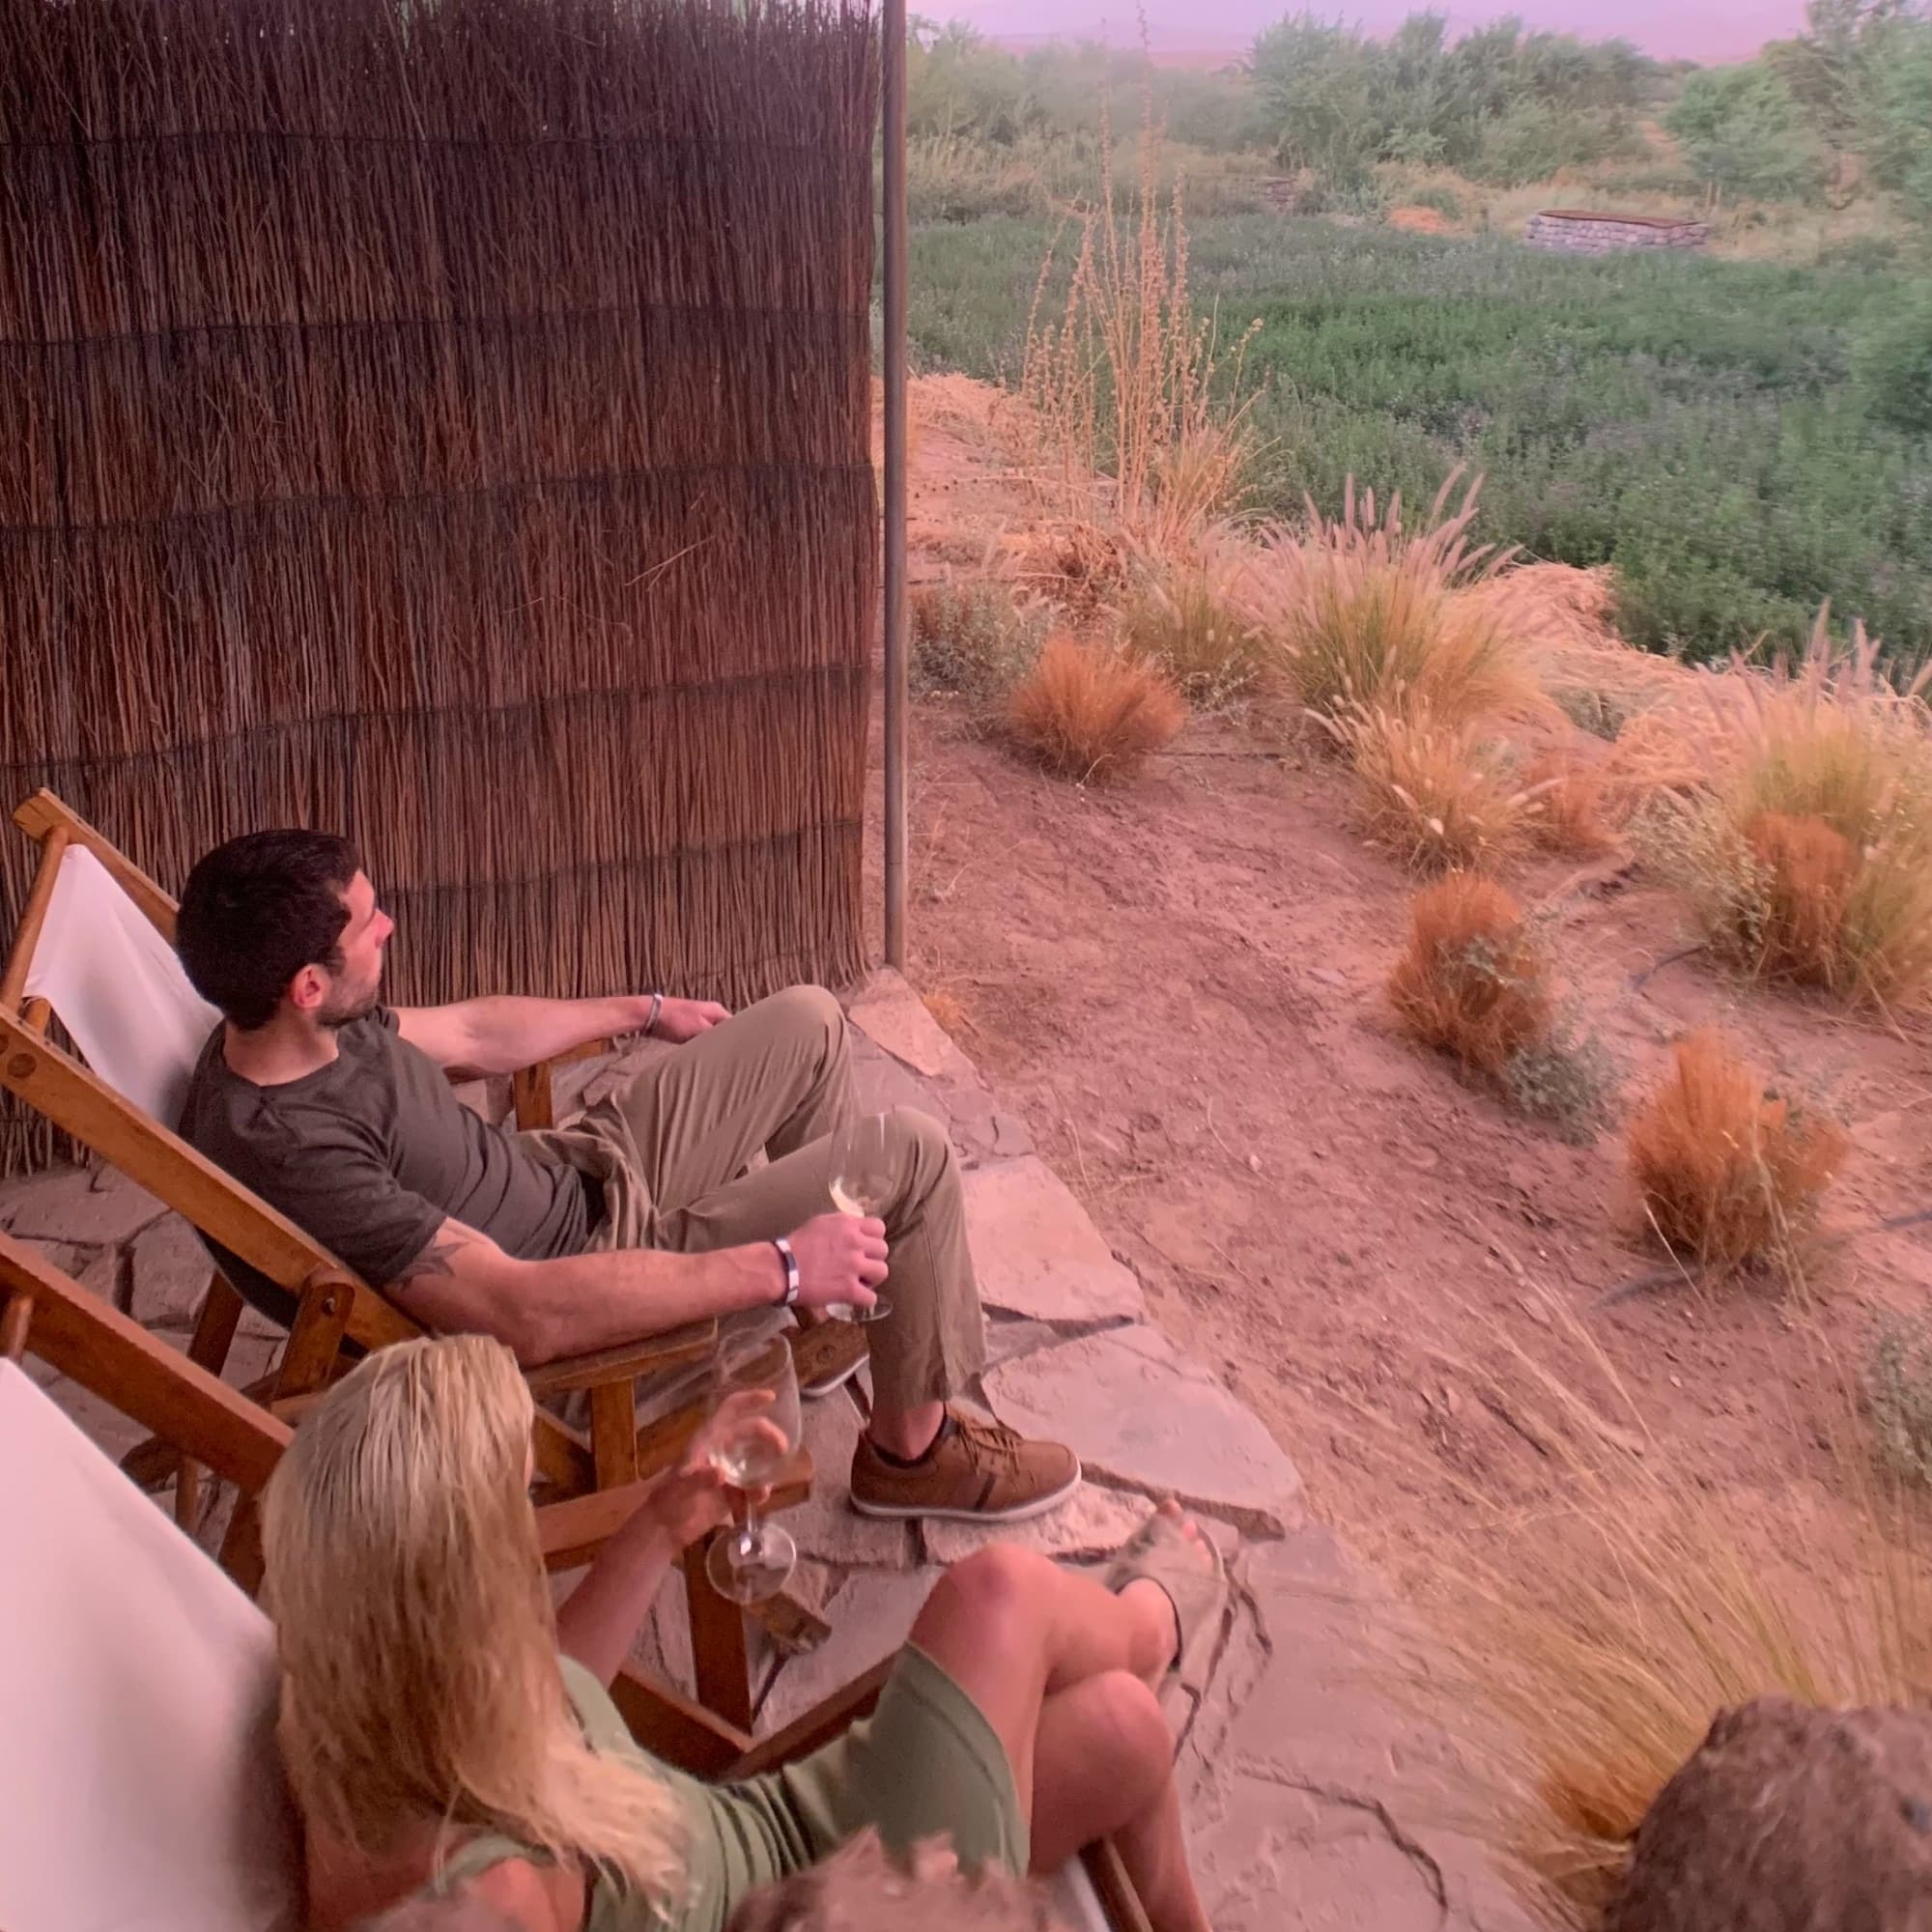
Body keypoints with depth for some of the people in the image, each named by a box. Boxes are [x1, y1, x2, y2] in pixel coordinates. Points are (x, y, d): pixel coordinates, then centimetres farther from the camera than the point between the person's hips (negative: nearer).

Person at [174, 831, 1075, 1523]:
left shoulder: (288, 1030, -5)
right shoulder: (287, 1151, -34)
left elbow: (472, 1033, 13)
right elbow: (524, 1314, -37)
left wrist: (647, 1010, 24)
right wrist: (780, 1268, -33)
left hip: (576, 1174, 9)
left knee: (807, 1021, 14)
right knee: (912, 1155, -15)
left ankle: (826, 1324, 30)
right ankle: (913, 1450, 9)